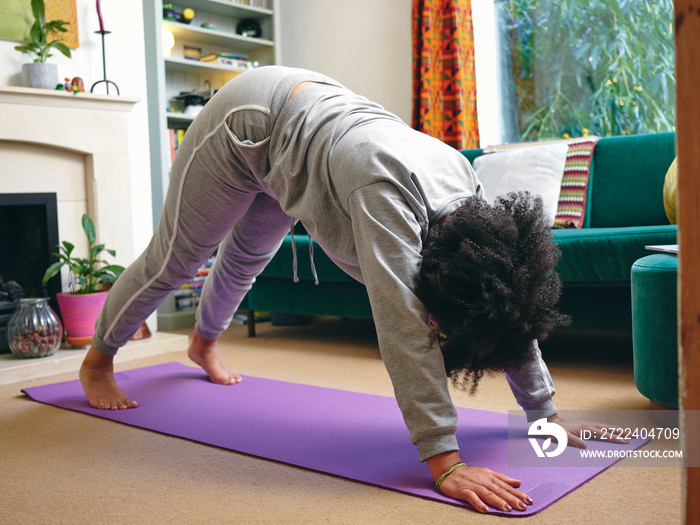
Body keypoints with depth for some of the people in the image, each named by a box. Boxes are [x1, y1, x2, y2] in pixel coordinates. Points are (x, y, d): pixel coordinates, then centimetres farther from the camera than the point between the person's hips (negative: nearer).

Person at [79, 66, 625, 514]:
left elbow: (512, 311, -16)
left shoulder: (473, 197, -24)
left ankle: (204, 343, 59)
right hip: (248, 122, -6)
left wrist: (546, 413, -15)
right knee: (174, 258, 9)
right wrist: (445, 462, -51)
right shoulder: (387, 195, -46)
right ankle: (98, 358, 38)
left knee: (246, 257, 28)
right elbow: (402, 330, -51)